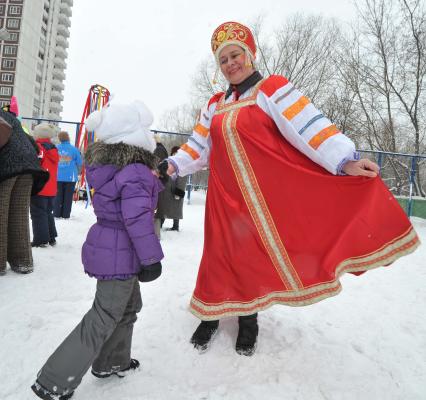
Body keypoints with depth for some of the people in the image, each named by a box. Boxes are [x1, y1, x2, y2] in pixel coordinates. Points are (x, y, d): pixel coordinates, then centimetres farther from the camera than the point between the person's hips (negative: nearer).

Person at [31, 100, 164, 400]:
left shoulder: (109, 166, 5)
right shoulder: (136, 174, -24)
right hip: (121, 256, -10)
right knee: (103, 320, 3)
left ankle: (112, 362, 41)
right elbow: (138, 220, -27)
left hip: (110, 249, 10)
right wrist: (151, 258, -20)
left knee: (129, 306, 24)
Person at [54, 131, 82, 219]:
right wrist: (77, 170, 19)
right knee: (68, 196, 5)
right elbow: (79, 163, -2)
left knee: (58, 195, 11)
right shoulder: (74, 149, -6)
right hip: (70, 176, -2)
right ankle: (66, 214, 7)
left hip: (58, 176, 2)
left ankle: (57, 214, 11)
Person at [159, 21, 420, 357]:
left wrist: (345, 160, -25)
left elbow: (308, 126, -16)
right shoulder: (215, 105, 14)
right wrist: (174, 165, 5)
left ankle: (248, 319, 27)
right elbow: (199, 146, 16)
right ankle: (212, 314, 26)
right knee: (220, 253, 6)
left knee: (256, 252, 6)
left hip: (265, 194, -4)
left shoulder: (271, 89, -4)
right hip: (225, 196, 4)